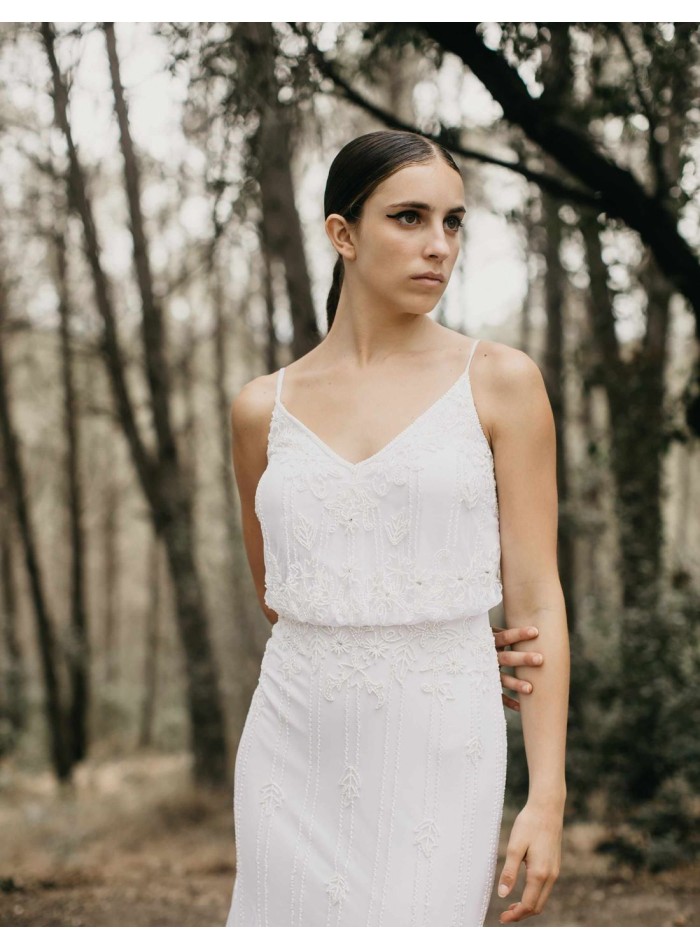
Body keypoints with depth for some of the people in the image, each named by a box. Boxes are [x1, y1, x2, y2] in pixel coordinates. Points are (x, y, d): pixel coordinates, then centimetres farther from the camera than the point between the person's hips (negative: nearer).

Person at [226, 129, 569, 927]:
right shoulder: (263, 409, 6)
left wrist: (548, 797, -9)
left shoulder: (499, 382, -1)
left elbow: (536, 598, -3)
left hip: (438, 752, -2)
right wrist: (429, 640, 8)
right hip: (296, 754, 3)